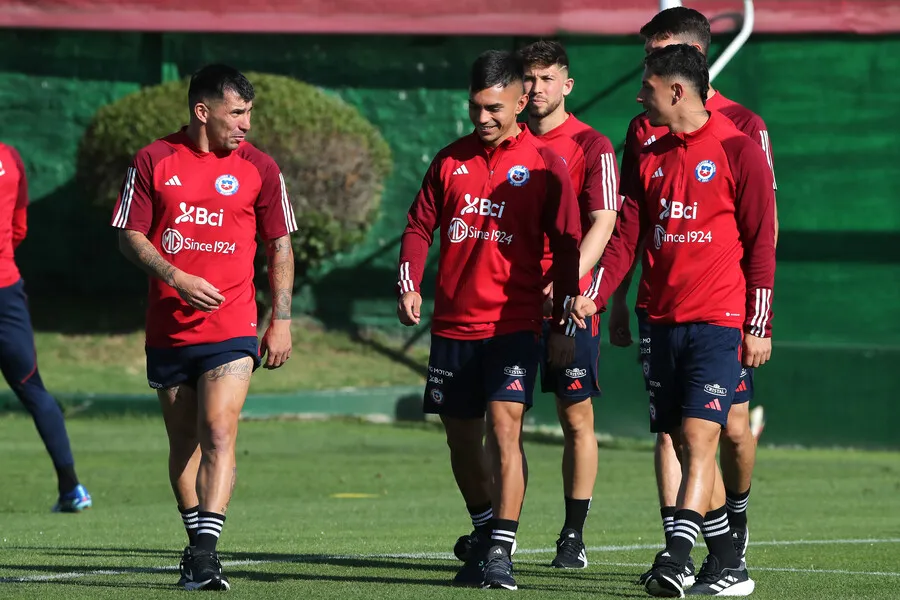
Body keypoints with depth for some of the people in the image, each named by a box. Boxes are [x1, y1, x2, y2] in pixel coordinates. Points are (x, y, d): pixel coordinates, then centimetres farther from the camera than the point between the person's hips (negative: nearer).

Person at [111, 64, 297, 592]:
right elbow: (129, 235, 3)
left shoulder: (260, 168, 2)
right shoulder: (154, 161, 1)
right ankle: (197, 540, 25)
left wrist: (282, 320, 4)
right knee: (183, 442, 10)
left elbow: (280, 246, 9)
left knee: (219, 433, -16)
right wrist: (175, 277, -13)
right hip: (168, 327, 2)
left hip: (231, 327, -2)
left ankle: (205, 553, -22)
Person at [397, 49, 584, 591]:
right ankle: (487, 536, 28)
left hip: (514, 324, -4)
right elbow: (420, 226, 12)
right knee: (461, 438, 10)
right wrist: (409, 287, -4)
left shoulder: (545, 166, -2)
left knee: (505, 426, -17)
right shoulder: (451, 161, 9)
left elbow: (567, 247, -1)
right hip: (452, 324, 5)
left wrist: (566, 324, -4)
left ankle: (502, 552, -19)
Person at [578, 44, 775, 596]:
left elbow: (762, 244, -6)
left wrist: (759, 327, -9)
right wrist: (593, 297, -5)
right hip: (665, 322, 7)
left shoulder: (738, 151, -5)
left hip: (719, 322, -7)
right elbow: (626, 239, 11)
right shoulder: (651, 159, 13)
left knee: (699, 436, -15)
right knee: (685, 444, 6)